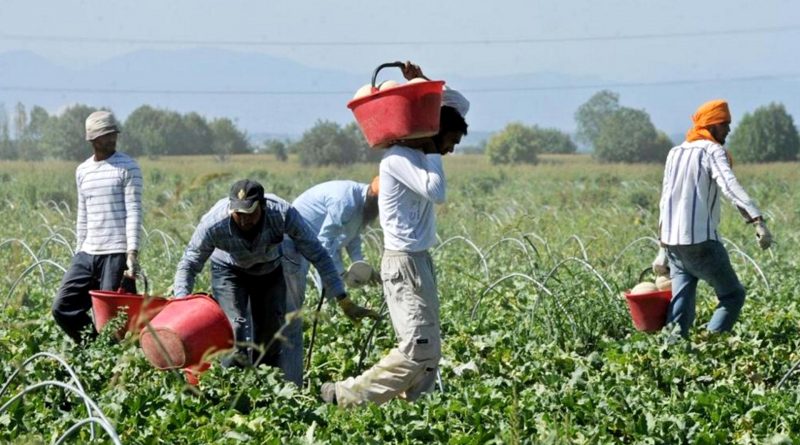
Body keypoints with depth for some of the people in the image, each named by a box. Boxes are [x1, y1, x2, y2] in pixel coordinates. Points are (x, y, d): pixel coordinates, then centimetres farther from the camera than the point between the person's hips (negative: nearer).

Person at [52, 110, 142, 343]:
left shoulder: (127, 167, -3)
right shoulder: (83, 171, 14)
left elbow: (134, 212, -9)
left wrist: (132, 253, -17)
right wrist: (79, 252, 17)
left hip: (117, 254, -6)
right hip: (87, 254, 6)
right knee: (63, 308, 3)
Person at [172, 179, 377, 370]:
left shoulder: (283, 214, -36)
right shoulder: (213, 224, -36)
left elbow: (318, 255, -27)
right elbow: (189, 265, -21)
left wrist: (342, 301, -27)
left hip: (270, 270, 1)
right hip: (229, 270, -1)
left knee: (271, 334, -3)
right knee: (237, 329, -21)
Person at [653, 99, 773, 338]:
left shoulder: (675, 153, 17)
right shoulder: (712, 151, -5)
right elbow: (730, 186, -24)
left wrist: (664, 251, 26)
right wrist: (757, 220, -36)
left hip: (672, 241, 7)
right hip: (701, 240, -7)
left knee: (681, 305, 10)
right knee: (733, 295, 5)